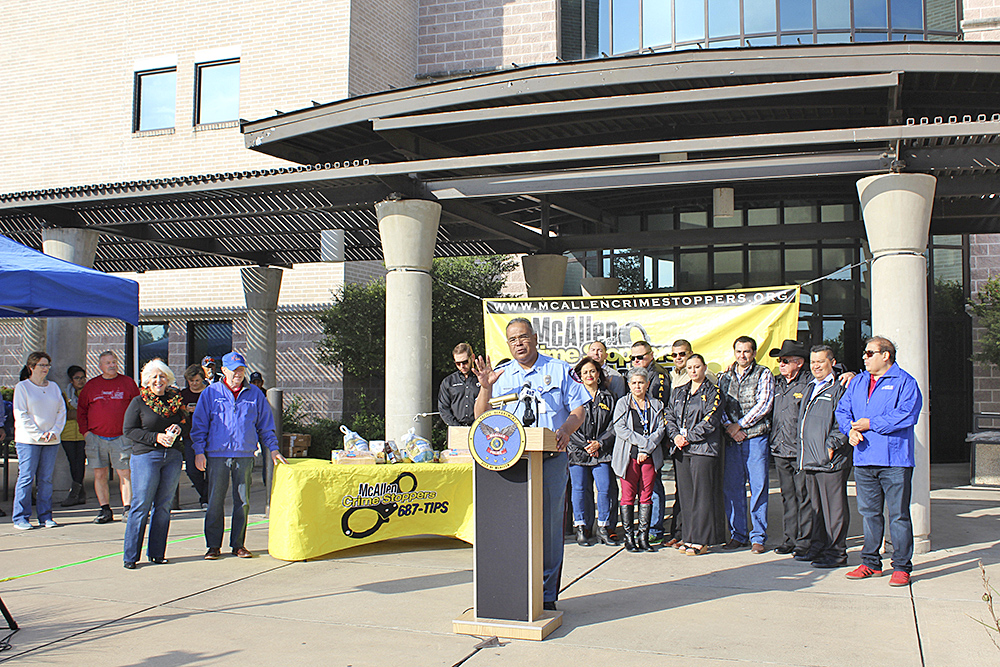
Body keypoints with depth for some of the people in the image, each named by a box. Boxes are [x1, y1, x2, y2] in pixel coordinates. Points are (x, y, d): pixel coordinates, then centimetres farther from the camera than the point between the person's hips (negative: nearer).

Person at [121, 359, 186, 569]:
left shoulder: (176, 400, 11)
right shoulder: (139, 402, 1)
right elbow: (129, 430, -4)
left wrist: (179, 428, -4)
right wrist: (156, 437, -14)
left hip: (173, 457, 4)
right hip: (146, 456, -4)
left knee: (164, 506, 6)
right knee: (142, 505, -6)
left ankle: (156, 553, 15)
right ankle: (131, 556, 1)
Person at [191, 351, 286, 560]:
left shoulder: (255, 394, 10)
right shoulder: (211, 393, 5)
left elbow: (265, 425, 16)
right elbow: (199, 425, 5)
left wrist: (273, 449, 10)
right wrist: (199, 451, -3)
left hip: (245, 456, 2)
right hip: (217, 455, -1)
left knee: (243, 501, 4)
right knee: (215, 500, 1)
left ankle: (238, 544, 15)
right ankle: (214, 545, 11)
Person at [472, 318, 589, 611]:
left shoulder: (559, 370, 9)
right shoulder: (500, 375, 13)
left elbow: (577, 410, 5)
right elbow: (482, 418, 6)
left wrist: (566, 430, -15)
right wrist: (485, 387, -10)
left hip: (551, 458, -2)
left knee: (549, 523, 0)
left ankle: (546, 595, 10)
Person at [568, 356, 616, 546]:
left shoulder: (607, 397, 10)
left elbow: (613, 425, 7)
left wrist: (599, 443, -7)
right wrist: (584, 445, -9)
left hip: (601, 451, 2)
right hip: (577, 450, -2)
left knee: (605, 488, -3)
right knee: (579, 488, 0)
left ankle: (602, 528, 8)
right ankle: (580, 529, 8)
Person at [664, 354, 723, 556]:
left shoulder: (713, 392, 1)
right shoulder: (678, 392, 18)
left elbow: (710, 421, -9)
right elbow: (670, 416, 13)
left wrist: (688, 438, -12)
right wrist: (675, 436, -5)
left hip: (702, 448, -5)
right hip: (680, 449, 5)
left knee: (701, 494, -5)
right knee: (685, 494, 6)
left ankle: (700, 541, -2)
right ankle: (689, 537, 13)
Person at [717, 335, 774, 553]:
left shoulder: (763, 374, 2)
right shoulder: (725, 377, 15)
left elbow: (763, 405, -7)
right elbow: (719, 404, 11)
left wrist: (739, 425, -10)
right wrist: (728, 426, -6)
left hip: (756, 437, -4)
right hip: (731, 439, 4)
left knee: (758, 487, -2)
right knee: (731, 487, 5)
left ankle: (758, 537, 5)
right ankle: (737, 535, 15)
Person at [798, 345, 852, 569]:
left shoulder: (839, 389, -7)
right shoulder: (810, 389, 20)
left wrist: (832, 446, -18)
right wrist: (803, 455, 20)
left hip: (831, 461, -8)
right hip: (810, 459, 8)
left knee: (834, 507, -3)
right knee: (816, 506, 15)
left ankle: (836, 552, 2)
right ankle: (817, 547, 23)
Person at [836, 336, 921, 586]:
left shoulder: (905, 382, -3)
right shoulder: (857, 383, 17)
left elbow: (906, 415, -15)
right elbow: (842, 410, 15)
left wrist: (870, 424, -13)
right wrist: (850, 429, -6)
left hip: (895, 461, -6)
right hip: (864, 460, 6)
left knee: (898, 515, -2)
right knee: (868, 512, 11)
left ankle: (901, 567, 6)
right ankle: (871, 563, 20)